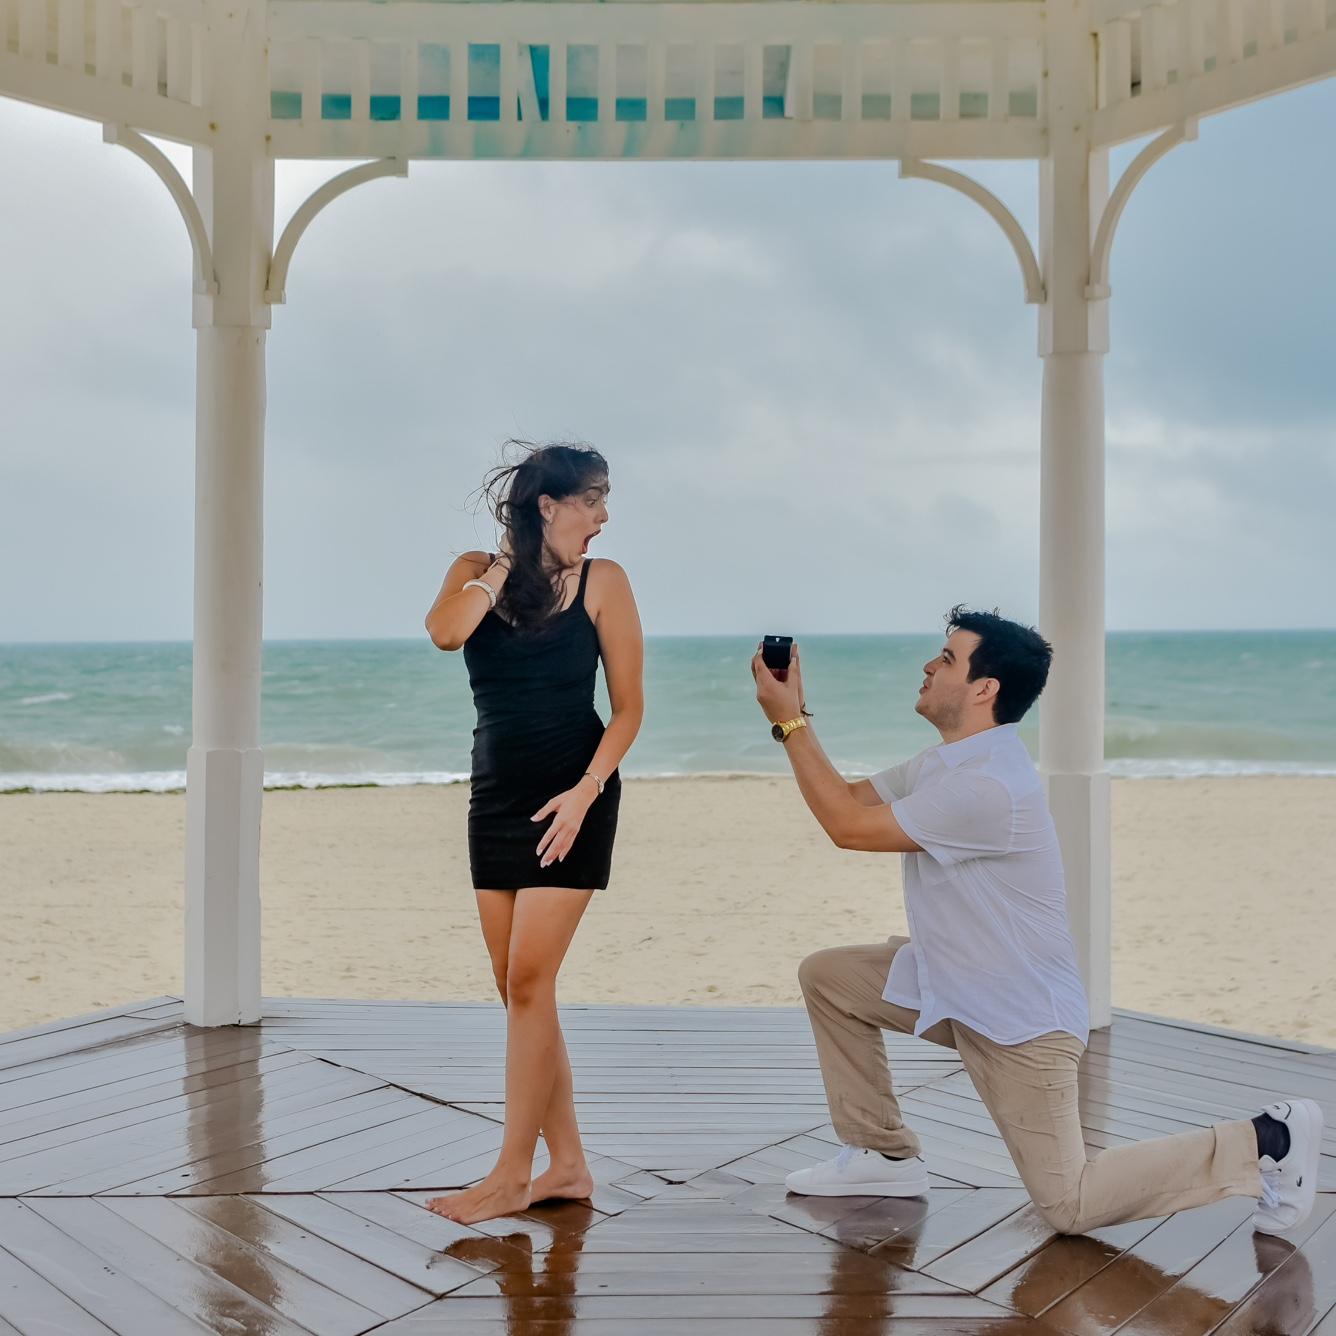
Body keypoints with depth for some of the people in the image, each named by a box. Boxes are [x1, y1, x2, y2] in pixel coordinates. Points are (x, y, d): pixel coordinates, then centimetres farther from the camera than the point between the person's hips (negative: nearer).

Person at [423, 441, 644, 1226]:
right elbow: (444, 632, -18)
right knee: (518, 990, 8)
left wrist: (586, 790, -15)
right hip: (495, 800, 4)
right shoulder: (477, 572, 4)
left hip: (570, 800, -4)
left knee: (528, 984, -7)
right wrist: (505, 562, -9)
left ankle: (513, 1174, 5)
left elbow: (629, 706, -4)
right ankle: (568, 1164, 20)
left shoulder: (602, 581, -3)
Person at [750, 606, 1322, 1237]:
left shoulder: (986, 784, -29)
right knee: (826, 975, 6)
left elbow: (849, 827, -25)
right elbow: (849, 797, 6)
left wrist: (790, 723, -19)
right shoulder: (943, 765, 3)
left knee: (1068, 1205, -1)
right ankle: (883, 1154, 16)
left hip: (1019, 1017, -9)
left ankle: (1262, 1142, 11)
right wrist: (793, 715, -4)